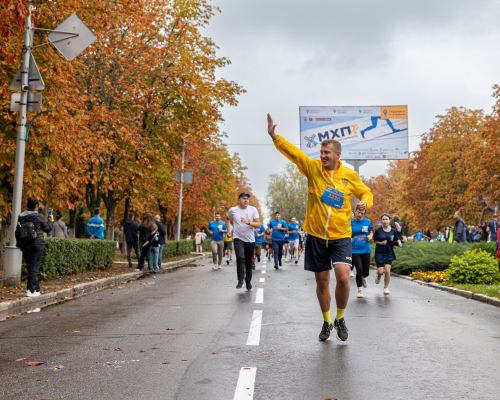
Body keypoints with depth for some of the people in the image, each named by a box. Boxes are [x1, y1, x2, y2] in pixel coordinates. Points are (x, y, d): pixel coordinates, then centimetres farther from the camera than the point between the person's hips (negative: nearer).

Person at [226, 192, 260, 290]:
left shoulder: (253, 209, -3)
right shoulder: (233, 210, 0)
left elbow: (258, 225, -10)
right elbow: (227, 219, 22)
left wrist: (248, 222, -27)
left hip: (250, 240, 1)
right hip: (239, 239, -1)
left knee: (249, 262, 8)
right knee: (240, 258, -22)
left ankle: (248, 281, 25)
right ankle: (240, 281, -19)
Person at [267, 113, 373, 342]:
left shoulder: (350, 175, 1)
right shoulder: (313, 168, 0)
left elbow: (366, 192, 15)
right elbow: (293, 152, -9)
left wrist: (365, 202, -8)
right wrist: (274, 136, -23)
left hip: (340, 236, -1)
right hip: (316, 235, 1)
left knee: (343, 277, -16)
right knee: (322, 281, 9)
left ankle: (340, 319, 10)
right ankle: (326, 322, 30)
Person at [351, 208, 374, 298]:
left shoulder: (368, 222, 4)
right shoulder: (350, 223, -2)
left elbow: (371, 232, 15)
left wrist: (370, 236, -7)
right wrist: (349, 239, -18)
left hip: (366, 250, 2)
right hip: (354, 250, -2)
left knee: (366, 272, 5)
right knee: (359, 269, -14)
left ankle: (363, 278, 45)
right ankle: (360, 290, 5)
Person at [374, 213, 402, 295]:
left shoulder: (393, 231, -2)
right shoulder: (378, 231, -7)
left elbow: (397, 239, 7)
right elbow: (375, 240, 3)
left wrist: (399, 243, -14)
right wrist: (381, 243, -16)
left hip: (389, 253, 1)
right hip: (380, 253, -1)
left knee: (387, 271, -8)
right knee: (381, 272, -5)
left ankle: (386, 288, 11)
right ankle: (378, 276, 35)